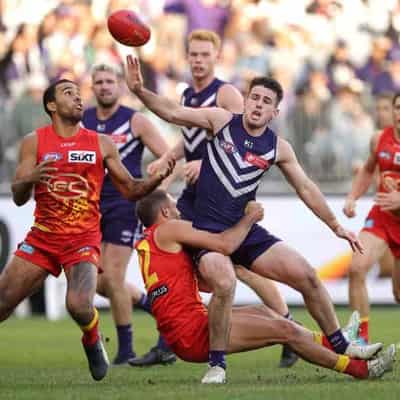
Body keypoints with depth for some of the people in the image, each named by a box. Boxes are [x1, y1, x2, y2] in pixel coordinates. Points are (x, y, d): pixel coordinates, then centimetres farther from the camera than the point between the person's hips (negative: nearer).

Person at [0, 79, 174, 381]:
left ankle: (93, 341, 7)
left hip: (83, 240, -1)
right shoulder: (34, 141, 2)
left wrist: (156, 180, -11)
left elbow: (130, 190, 9)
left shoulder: (102, 144, 4)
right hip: (42, 238, 1)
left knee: (79, 305, -26)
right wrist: (30, 179, -25)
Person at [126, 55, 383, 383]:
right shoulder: (222, 120, -2)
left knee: (306, 276, -1)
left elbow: (306, 188, 14)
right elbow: (174, 113, -6)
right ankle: (217, 364, -16)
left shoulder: (278, 148, 5)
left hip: (246, 230, 4)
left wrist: (336, 227, 15)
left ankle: (340, 346, 19)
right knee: (224, 284, -32)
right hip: (208, 230, -4)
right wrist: (140, 91, -21)